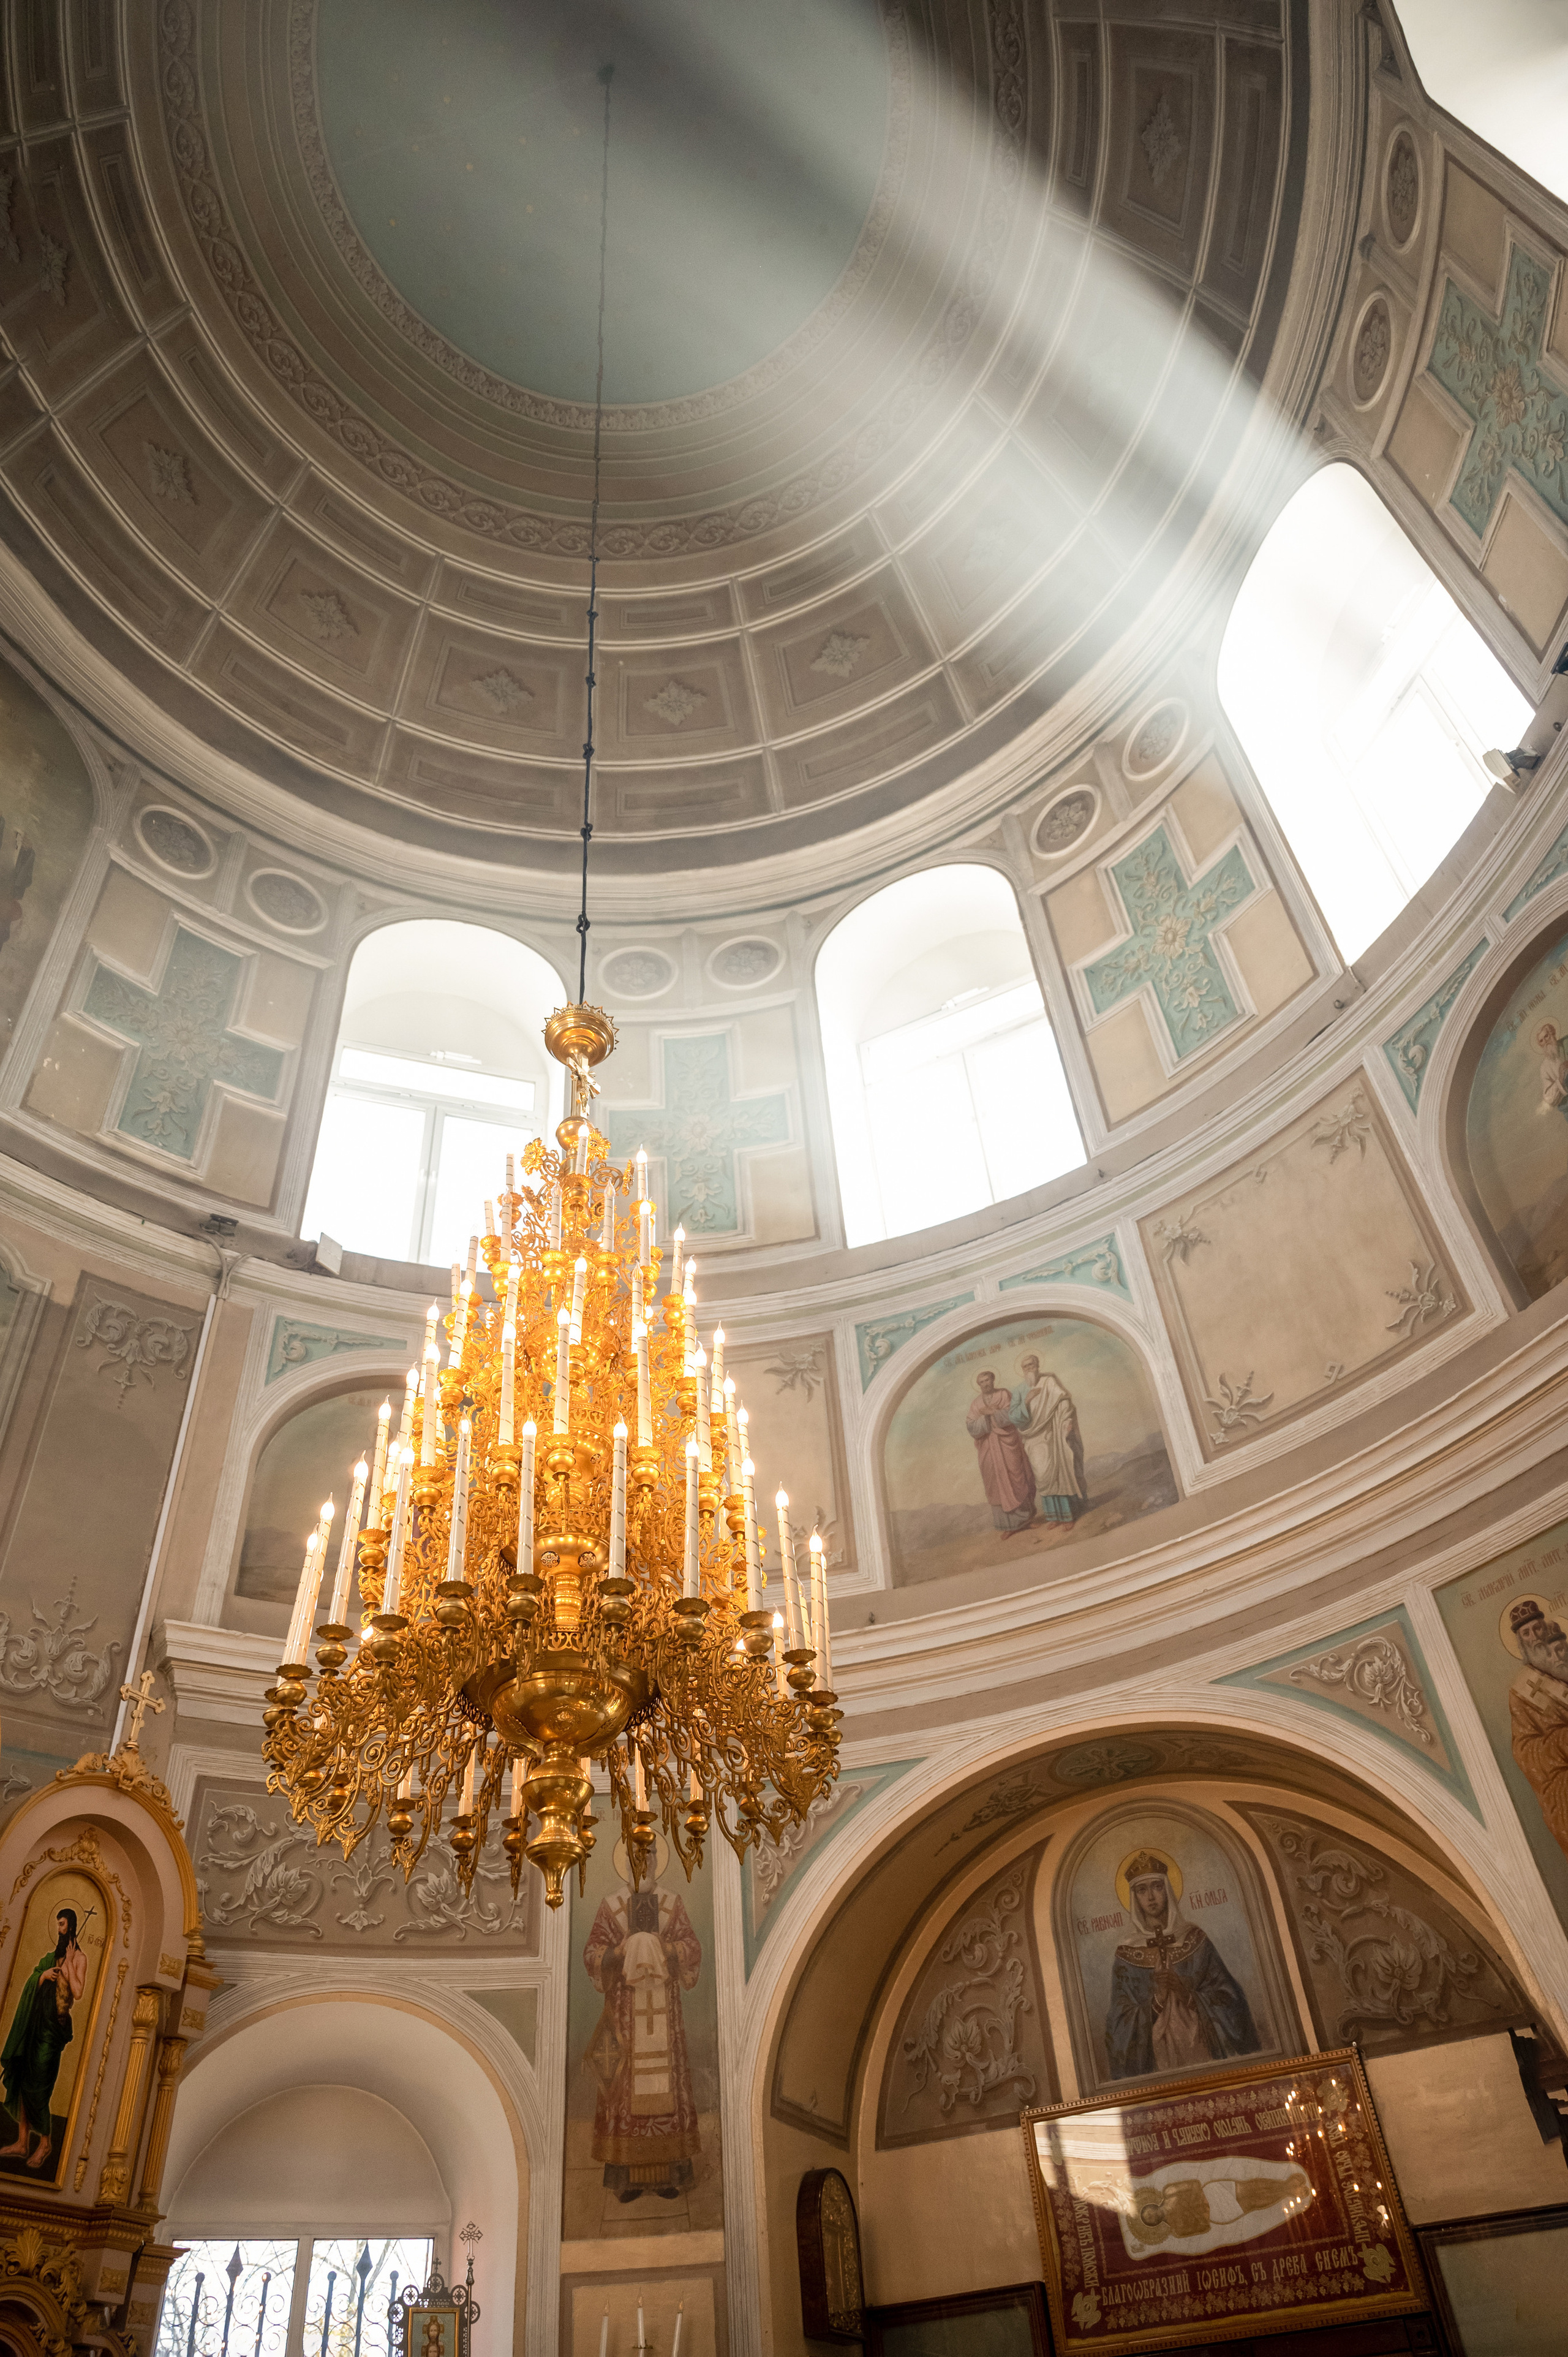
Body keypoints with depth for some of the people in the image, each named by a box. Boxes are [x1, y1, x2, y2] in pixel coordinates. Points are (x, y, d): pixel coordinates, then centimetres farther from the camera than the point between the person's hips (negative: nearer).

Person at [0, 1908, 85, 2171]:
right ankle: (22, 2143, 13)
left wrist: (69, 1963, -14)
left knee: (37, 2085, -5)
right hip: (35, 2021, 7)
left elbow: (78, 1992, -16)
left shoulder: (79, 1958, -5)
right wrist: (43, 1976, -3)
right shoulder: (52, 1955, 16)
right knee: (23, 2081, 5)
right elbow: (33, 1985, 18)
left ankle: (46, 2142, 10)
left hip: (55, 2024, -7)